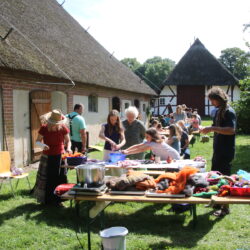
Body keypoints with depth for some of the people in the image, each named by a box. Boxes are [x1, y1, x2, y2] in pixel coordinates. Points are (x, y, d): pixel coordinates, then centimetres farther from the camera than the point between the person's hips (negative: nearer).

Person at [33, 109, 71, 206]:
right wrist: (43, 145, -26)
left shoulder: (63, 128, -10)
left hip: (60, 156, 1)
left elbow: (68, 141, 2)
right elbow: (38, 141, -5)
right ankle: (47, 199, 20)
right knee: (46, 178, 5)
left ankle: (58, 200, 16)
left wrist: (68, 148, -19)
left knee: (60, 178, 4)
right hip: (47, 157, -1)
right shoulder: (44, 128, -13)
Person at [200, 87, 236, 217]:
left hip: (226, 152, -9)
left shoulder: (229, 112, -16)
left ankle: (225, 207, 9)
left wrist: (213, 128, -29)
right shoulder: (219, 111, 11)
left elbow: (231, 130, -28)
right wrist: (205, 129, 3)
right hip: (218, 150, 9)